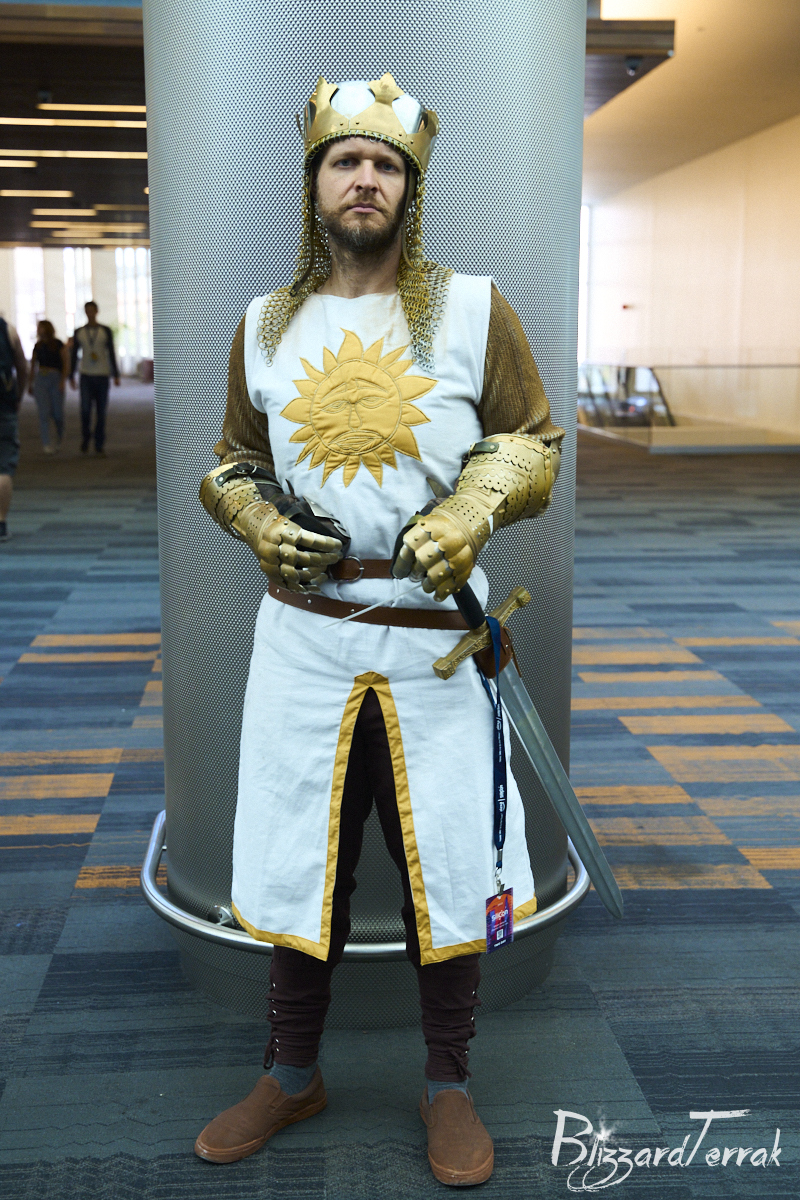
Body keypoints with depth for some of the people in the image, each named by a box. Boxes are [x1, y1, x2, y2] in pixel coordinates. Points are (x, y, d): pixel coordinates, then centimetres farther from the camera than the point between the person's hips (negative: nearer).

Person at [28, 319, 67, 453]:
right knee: (44, 412, -6)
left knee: (57, 412, -1)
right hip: (40, 379, 3)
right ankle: (46, 444, -5)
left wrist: (62, 381, -12)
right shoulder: (38, 346, 10)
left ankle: (60, 432, 33)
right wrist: (30, 384, 16)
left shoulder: (58, 344, 0)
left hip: (56, 378, -3)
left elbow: (64, 364, -2)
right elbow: (33, 366, 16)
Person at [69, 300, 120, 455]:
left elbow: (111, 354, 4)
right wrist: (71, 376, 5)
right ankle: (85, 438, 11)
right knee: (85, 409, -11)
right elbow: (74, 355, 10)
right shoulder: (79, 332, 7)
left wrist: (116, 375, -1)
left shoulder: (106, 331, 4)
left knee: (101, 412, 1)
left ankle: (99, 446, 7)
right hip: (86, 376, 0)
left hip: (102, 376, 0)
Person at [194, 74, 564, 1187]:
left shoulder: (472, 307, 1)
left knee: (445, 866, 7)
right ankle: (292, 1073, 32)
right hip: (302, 635, 2)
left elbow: (532, 444, 3)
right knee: (297, 859, 11)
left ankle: (448, 1085, 29)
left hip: (435, 633, -2)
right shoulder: (266, 326, 8)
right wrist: (260, 524, -5)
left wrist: (472, 513, -16)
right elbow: (233, 462, 16)